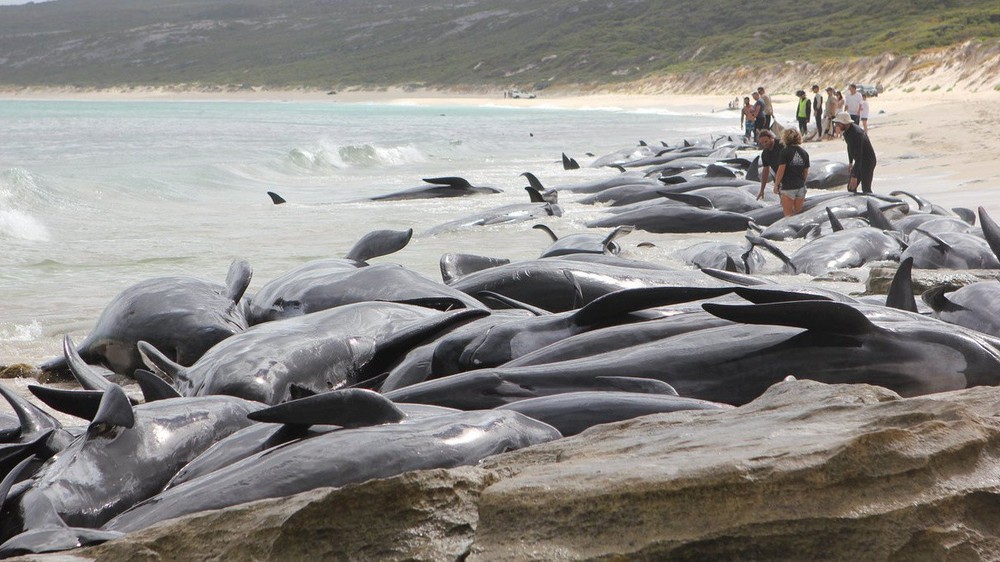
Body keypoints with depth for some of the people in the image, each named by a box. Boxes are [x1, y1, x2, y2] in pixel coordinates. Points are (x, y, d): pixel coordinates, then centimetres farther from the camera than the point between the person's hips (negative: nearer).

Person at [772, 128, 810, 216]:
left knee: (788, 215, 2)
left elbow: (781, 170, -14)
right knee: (798, 214, 14)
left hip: (788, 187, -5)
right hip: (800, 187, 5)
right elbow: (806, 172, 11)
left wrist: (776, 185, -4)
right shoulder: (804, 153, 5)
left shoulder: (785, 152, -12)